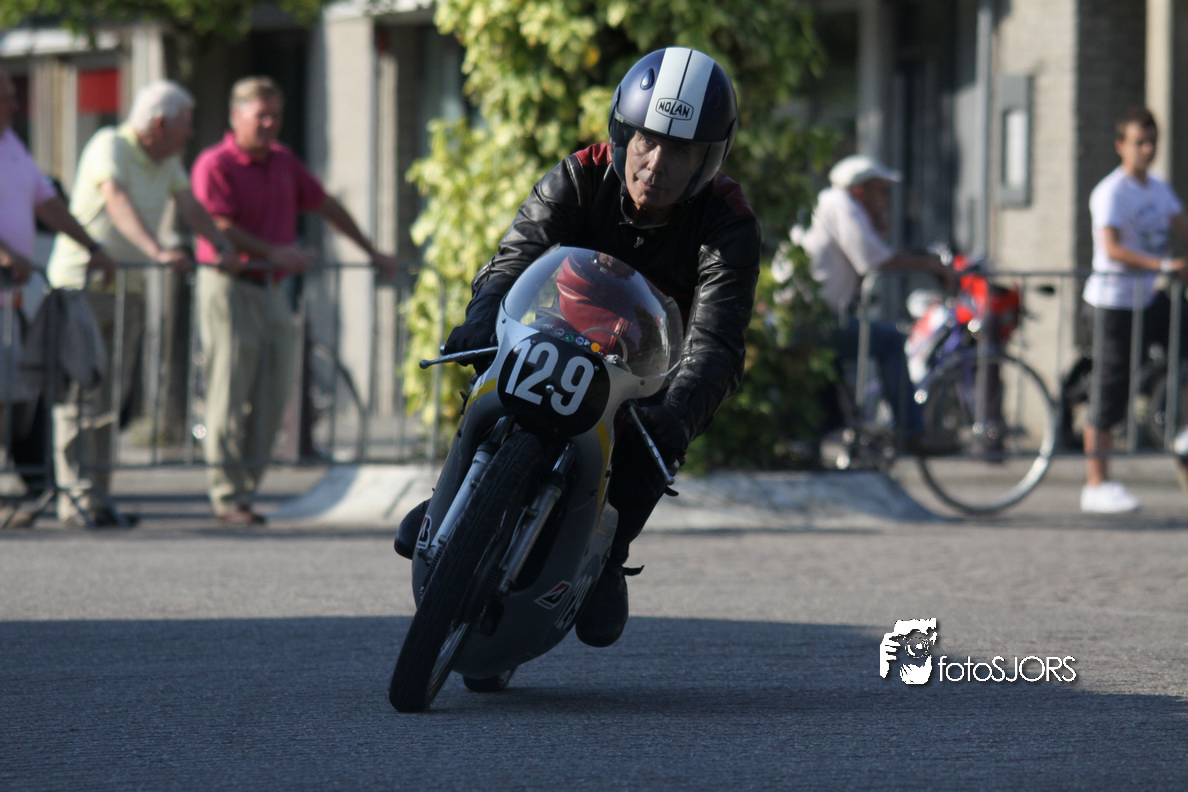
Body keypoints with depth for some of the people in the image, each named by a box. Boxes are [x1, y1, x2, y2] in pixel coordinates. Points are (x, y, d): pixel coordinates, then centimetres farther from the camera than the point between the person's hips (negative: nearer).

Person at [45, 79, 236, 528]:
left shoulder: (167, 159, 11)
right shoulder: (110, 146, -15)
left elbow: (189, 205, 15)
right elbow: (117, 202, -29)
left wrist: (222, 246, -3)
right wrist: (157, 251, -42)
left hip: (128, 287, 8)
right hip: (83, 279, -8)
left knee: (112, 394, 6)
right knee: (81, 394, -8)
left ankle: (98, 495, 10)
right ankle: (76, 496, -9)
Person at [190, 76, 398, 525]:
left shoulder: (283, 163, 17)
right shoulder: (215, 165, -6)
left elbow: (325, 206, 26)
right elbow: (219, 228, -16)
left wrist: (372, 252, 27)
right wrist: (272, 252, -24)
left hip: (272, 288, 7)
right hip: (229, 286, -7)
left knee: (273, 396, 4)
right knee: (230, 395, -7)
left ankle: (246, 488, 10)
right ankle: (228, 497, -4)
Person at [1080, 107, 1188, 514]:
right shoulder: (1111, 192, -15)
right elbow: (1112, 248, -27)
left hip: (1148, 298, 8)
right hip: (1113, 300, -8)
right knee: (1110, 392, -5)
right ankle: (1097, 484, -1)